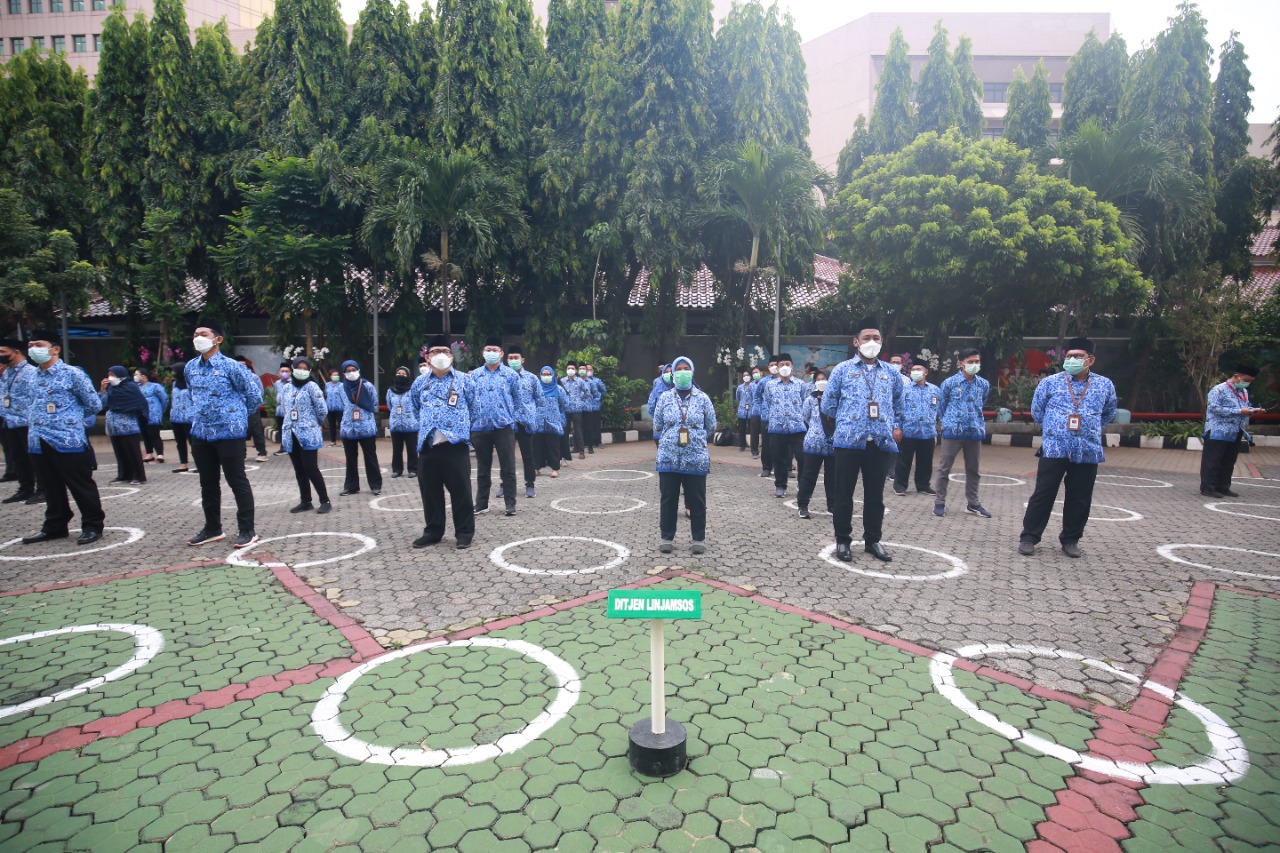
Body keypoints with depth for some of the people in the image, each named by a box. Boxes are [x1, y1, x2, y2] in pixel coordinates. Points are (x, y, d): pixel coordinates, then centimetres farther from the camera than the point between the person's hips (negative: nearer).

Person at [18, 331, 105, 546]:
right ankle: (54, 526, 26)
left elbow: (94, 405, -4)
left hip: (68, 441, -7)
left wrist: (71, 418, 7)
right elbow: (30, 406, 26)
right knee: (51, 488, 15)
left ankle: (93, 526, 10)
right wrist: (33, 426, 11)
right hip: (38, 443, 7)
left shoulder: (72, 374, -7)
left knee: (81, 486, 1)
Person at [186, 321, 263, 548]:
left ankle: (247, 530, 8)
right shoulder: (190, 367, 8)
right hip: (200, 434, 7)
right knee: (208, 483, 15)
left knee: (237, 482, 0)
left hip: (229, 433, -6)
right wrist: (200, 414, 17)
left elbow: (254, 394, -7)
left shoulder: (231, 366, -12)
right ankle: (212, 528, 28)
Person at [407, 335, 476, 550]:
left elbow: (474, 406, 11)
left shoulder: (463, 380, 3)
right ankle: (433, 531, 25)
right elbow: (415, 408, 27)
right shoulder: (420, 383, 11)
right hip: (427, 445, 3)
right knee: (430, 491, 11)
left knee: (460, 490, 0)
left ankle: (464, 533, 11)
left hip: (455, 444, -3)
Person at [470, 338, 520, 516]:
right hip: (480, 427, 2)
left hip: (504, 426, -2)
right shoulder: (474, 375, 8)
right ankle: (481, 504, 21)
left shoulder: (510, 374, 4)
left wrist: (514, 418, 2)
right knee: (483, 468, 11)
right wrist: (471, 422, 2)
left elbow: (518, 398, 8)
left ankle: (510, 504, 10)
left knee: (508, 467, 1)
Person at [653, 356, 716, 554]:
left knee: (697, 500, 7)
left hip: (696, 459, -1)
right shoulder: (664, 398, 4)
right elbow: (657, 427, 11)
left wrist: (696, 440, 9)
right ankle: (667, 537, 21)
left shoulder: (702, 398, 1)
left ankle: (699, 538, 20)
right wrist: (669, 440, 10)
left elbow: (711, 428, 8)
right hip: (668, 459, 1)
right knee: (668, 499, 8)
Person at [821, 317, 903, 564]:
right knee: (844, 493, 3)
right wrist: (844, 424, 9)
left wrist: (896, 426, 11)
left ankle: (872, 540, 24)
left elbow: (898, 405, 23)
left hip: (881, 442, 3)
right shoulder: (842, 370, 2)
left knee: (875, 495, 11)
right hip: (849, 441, -2)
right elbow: (828, 405, 6)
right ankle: (843, 540, 15)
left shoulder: (892, 373, 11)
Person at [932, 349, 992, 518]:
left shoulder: (984, 384, 5)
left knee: (973, 469, 13)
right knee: (944, 468, 1)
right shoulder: (949, 382, -6)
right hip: (953, 431, -4)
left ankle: (972, 503, 25)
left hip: (975, 432, 4)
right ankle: (939, 502, 9)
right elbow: (941, 406, 6)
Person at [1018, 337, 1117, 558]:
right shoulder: (1050, 383, 0)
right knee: (1043, 495, 0)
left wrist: (1089, 430, 19)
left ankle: (1071, 540, 23)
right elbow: (1037, 411, 13)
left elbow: (1108, 413, 22)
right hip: (1053, 449, -2)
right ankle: (1029, 537, 7)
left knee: (1079, 499, 9)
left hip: (1088, 453, 2)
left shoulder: (1105, 385, 6)